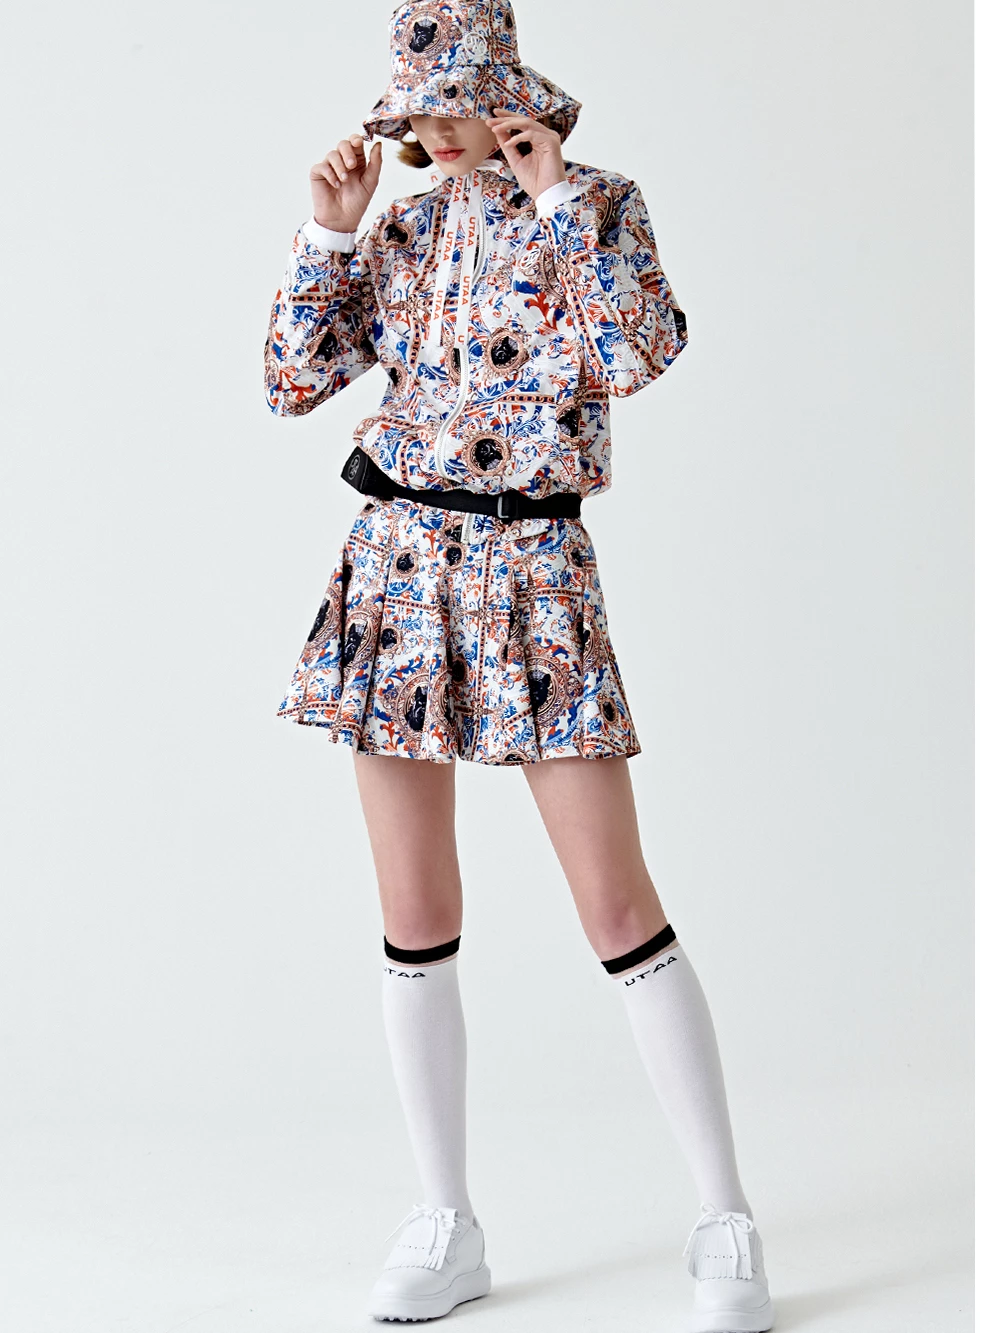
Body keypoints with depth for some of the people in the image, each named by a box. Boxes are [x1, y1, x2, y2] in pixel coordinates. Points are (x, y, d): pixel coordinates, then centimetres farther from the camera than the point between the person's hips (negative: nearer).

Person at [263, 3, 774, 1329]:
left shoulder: (598, 204, 0)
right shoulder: (402, 233, 11)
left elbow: (641, 353, -18)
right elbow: (294, 379, 6)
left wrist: (557, 196, -15)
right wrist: (329, 232, -1)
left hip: (531, 568, -4)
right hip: (397, 564, 4)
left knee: (619, 907, -7)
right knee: (415, 918, 5)